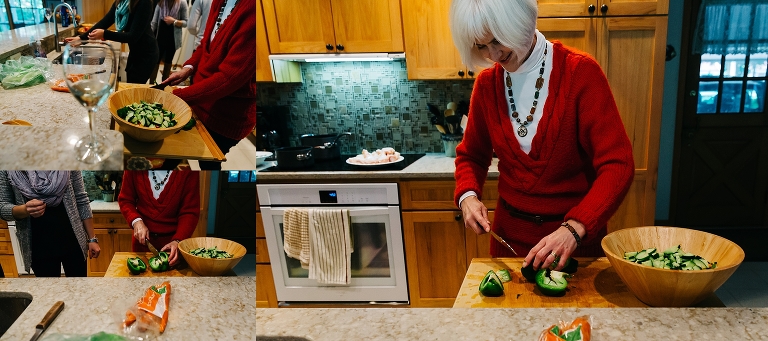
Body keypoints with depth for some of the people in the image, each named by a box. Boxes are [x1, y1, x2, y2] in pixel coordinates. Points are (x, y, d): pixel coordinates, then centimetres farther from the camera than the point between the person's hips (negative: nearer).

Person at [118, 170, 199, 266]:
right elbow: (125, 200, 1)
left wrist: (177, 241, -27)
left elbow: (190, 211, -16)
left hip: (173, 240, -1)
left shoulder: (189, 172, -17)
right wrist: (136, 221, -17)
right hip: (142, 239, 2)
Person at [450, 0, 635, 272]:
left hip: (579, 237, -3)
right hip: (510, 235, 3)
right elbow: (471, 155, 10)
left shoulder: (581, 72, -14)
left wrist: (575, 228, -32)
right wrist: (467, 195, -10)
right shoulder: (487, 84, -2)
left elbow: (617, 165, -19)